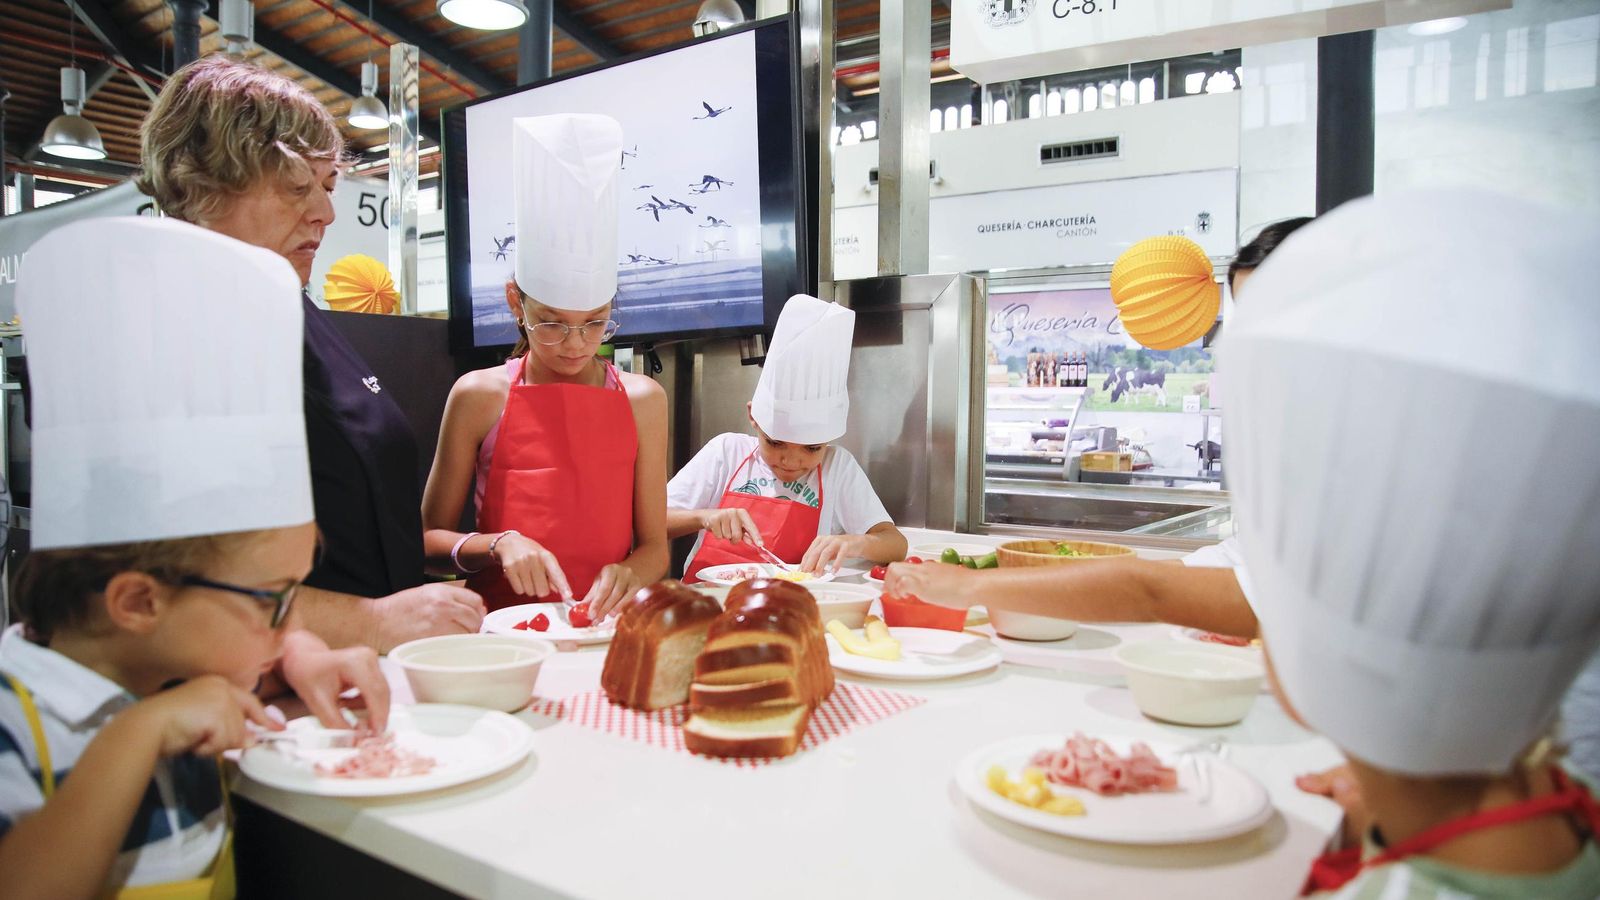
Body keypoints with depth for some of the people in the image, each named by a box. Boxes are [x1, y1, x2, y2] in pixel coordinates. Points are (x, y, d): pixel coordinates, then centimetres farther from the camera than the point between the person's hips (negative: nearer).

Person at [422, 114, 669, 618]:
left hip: (604, 630, 1)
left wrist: (625, 575, -14)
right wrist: (499, 544, -12)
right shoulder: (479, 396, 1)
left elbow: (654, 549, 5)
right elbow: (429, 541, 5)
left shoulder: (642, 399, 4)